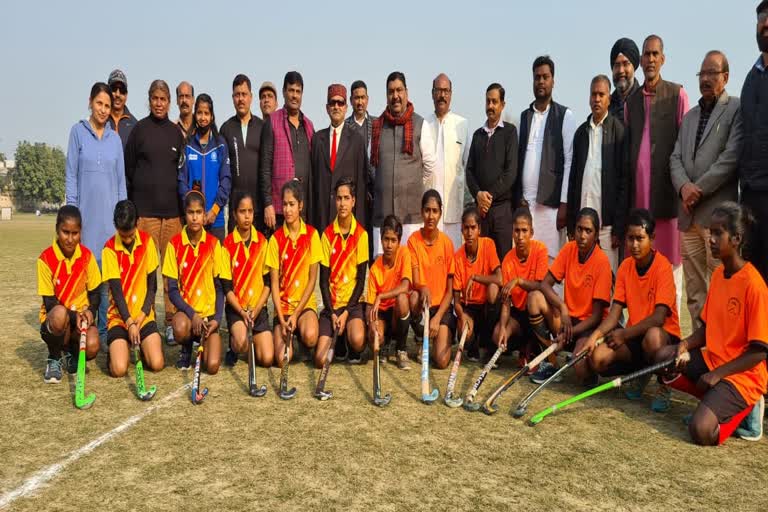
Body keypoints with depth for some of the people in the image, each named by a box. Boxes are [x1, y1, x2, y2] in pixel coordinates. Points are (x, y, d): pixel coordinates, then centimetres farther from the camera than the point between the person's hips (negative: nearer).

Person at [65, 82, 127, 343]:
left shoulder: (115, 138, 11)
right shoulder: (78, 132, 4)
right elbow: (71, 174, 2)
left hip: (109, 214, 2)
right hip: (86, 212, -2)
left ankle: (105, 330, 10)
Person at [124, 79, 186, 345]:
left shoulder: (176, 132, 14)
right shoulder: (139, 129, 5)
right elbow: (128, 169, 5)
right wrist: (130, 204, 1)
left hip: (172, 208, 3)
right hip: (145, 209, -3)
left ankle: (172, 322, 11)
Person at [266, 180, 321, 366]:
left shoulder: (312, 235, -3)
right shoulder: (276, 239, -2)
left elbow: (312, 279, -4)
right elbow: (274, 283, -3)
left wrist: (296, 313, -12)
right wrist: (281, 319, -14)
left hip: (305, 304, -1)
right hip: (282, 305, 1)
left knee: (310, 337, -33)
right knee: (281, 359, -18)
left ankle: (298, 334, 5)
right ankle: (289, 334, 17)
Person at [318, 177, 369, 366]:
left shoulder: (361, 234, -4)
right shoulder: (327, 234, -1)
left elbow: (361, 279, -4)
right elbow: (324, 280, 0)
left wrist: (346, 312, -12)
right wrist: (332, 314, -10)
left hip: (352, 302, -1)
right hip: (331, 304, 1)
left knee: (357, 340, -32)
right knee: (320, 360, -13)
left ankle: (354, 351, 6)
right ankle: (338, 338, 21)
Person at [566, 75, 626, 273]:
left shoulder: (618, 130, -1)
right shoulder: (581, 132, 14)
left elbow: (623, 180, -5)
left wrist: (619, 227, -9)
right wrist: (571, 224, 9)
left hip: (606, 222, -4)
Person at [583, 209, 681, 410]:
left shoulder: (662, 266, -16)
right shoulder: (625, 267, 1)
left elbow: (659, 317, -24)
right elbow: (615, 311, -4)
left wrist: (625, 334, -28)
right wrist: (594, 335, -20)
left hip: (664, 335, -5)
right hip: (634, 336, 5)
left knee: (652, 336, -40)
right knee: (597, 358, -20)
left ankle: (663, 386, -9)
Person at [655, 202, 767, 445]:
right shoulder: (717, 274, 5)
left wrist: (716, 374, -19)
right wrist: (685, 344, -8)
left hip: (742, 374, -8)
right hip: (712, 360, 8)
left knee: (701, 431, -24)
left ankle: (744, 409, 5)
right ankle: (717, 400, 2)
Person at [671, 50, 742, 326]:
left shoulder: (736, 109, 3)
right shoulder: (690, 116, 22)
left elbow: (731, 157, -10)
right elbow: (676, 158, 13)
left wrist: (698, 189, -12)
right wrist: (684, 186, -6)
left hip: (717, 211, -6)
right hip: (688, 213, 6)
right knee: (693, 287, 9)